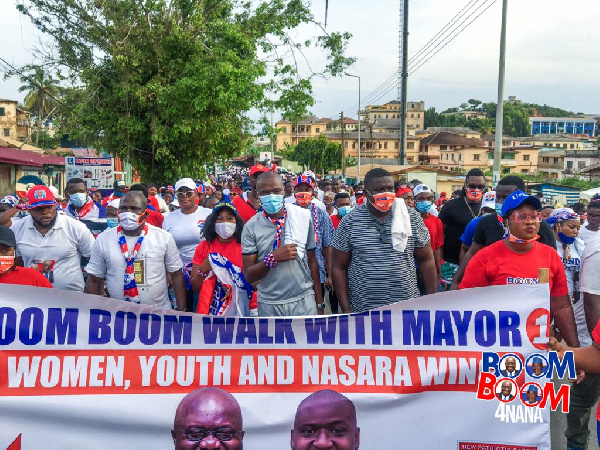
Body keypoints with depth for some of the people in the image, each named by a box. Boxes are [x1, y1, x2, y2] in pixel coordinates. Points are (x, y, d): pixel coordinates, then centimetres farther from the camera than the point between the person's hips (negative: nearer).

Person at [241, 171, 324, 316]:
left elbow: (312, 261, 5)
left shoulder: (304, 217, -1)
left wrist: (319, 304, 5)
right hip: (269, 305, 0)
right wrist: (273, 258, -21)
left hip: (304, 300, 1)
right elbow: (248, 276, -5)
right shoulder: (251, 227, -5)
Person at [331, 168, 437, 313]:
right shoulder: (349, 222, -2)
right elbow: (339, 267, 1)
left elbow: (426, 259, 7)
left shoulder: (411, 217, 2)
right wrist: (346, 310, -4)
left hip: (407, 307, 1)